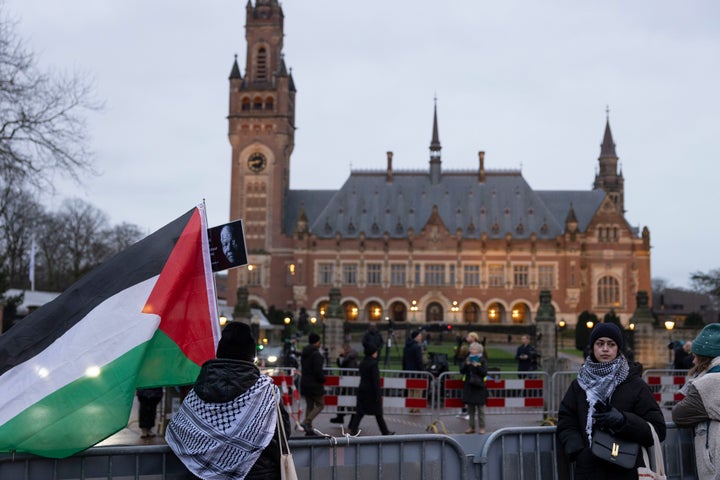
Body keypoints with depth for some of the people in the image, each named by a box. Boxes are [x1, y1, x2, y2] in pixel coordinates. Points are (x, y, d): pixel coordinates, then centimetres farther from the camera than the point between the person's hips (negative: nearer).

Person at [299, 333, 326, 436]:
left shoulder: (304, 354, 10)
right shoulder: (316, 354, -17)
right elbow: (318, 371, -22)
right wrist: (323, 379, -4)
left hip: (304, 383, 8)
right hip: (314, 384, -8)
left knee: (309, 405, 14)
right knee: (320, 405, 2)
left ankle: (309, 429, 13)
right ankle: (307, 422, -15)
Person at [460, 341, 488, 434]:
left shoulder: (482, 360, -2)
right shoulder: (468, 359, 9)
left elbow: (485, 373, -9)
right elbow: (462, 371, 3)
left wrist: (477, 366, -21)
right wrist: (466, 364, -13)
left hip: (479, 387, -4)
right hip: (469, 387, 4)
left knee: (480, 408, 1)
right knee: (470, 409, 9)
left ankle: (482, 427, 8)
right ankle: (471, 427, 16)